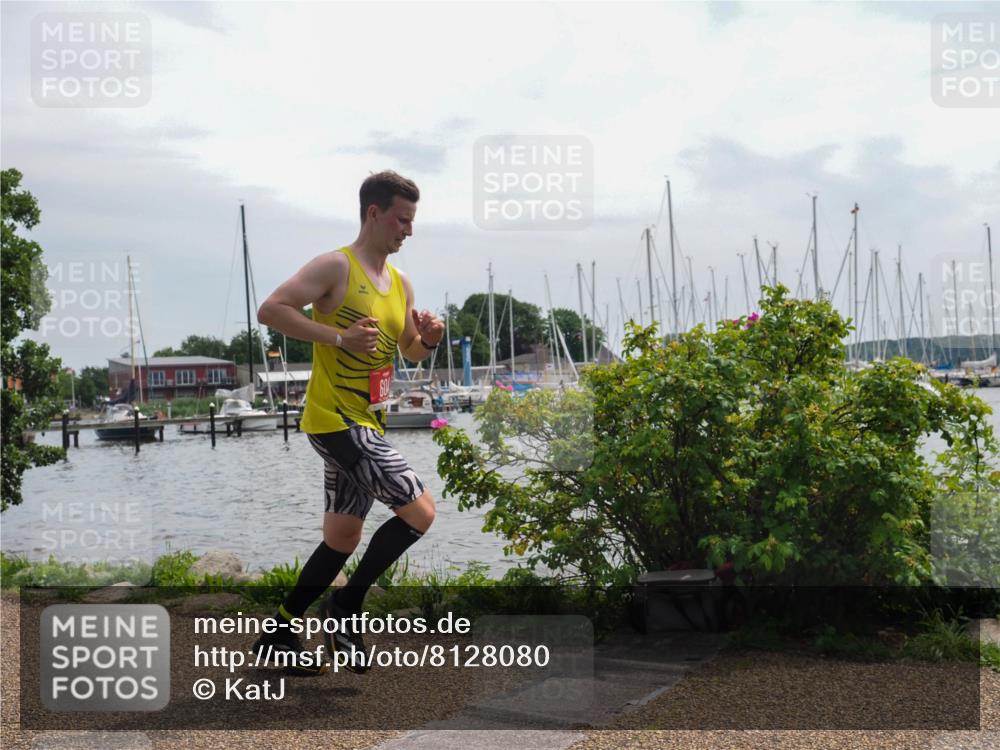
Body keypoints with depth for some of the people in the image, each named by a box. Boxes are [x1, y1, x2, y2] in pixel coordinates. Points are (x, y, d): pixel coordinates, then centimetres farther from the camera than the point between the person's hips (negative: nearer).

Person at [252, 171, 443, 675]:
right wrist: (338, 337, -23)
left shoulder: (401, 284, 15)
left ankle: (278, 634, 25)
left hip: (366, 425, 9)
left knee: (342, 539, 14)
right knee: (420, 509, -14)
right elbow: (270, 310, -17)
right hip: (335, 420, -9)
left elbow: (410, 351, 24)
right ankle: (347, 606, 1)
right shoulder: (336, 267, -9)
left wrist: (428, 339, 1)